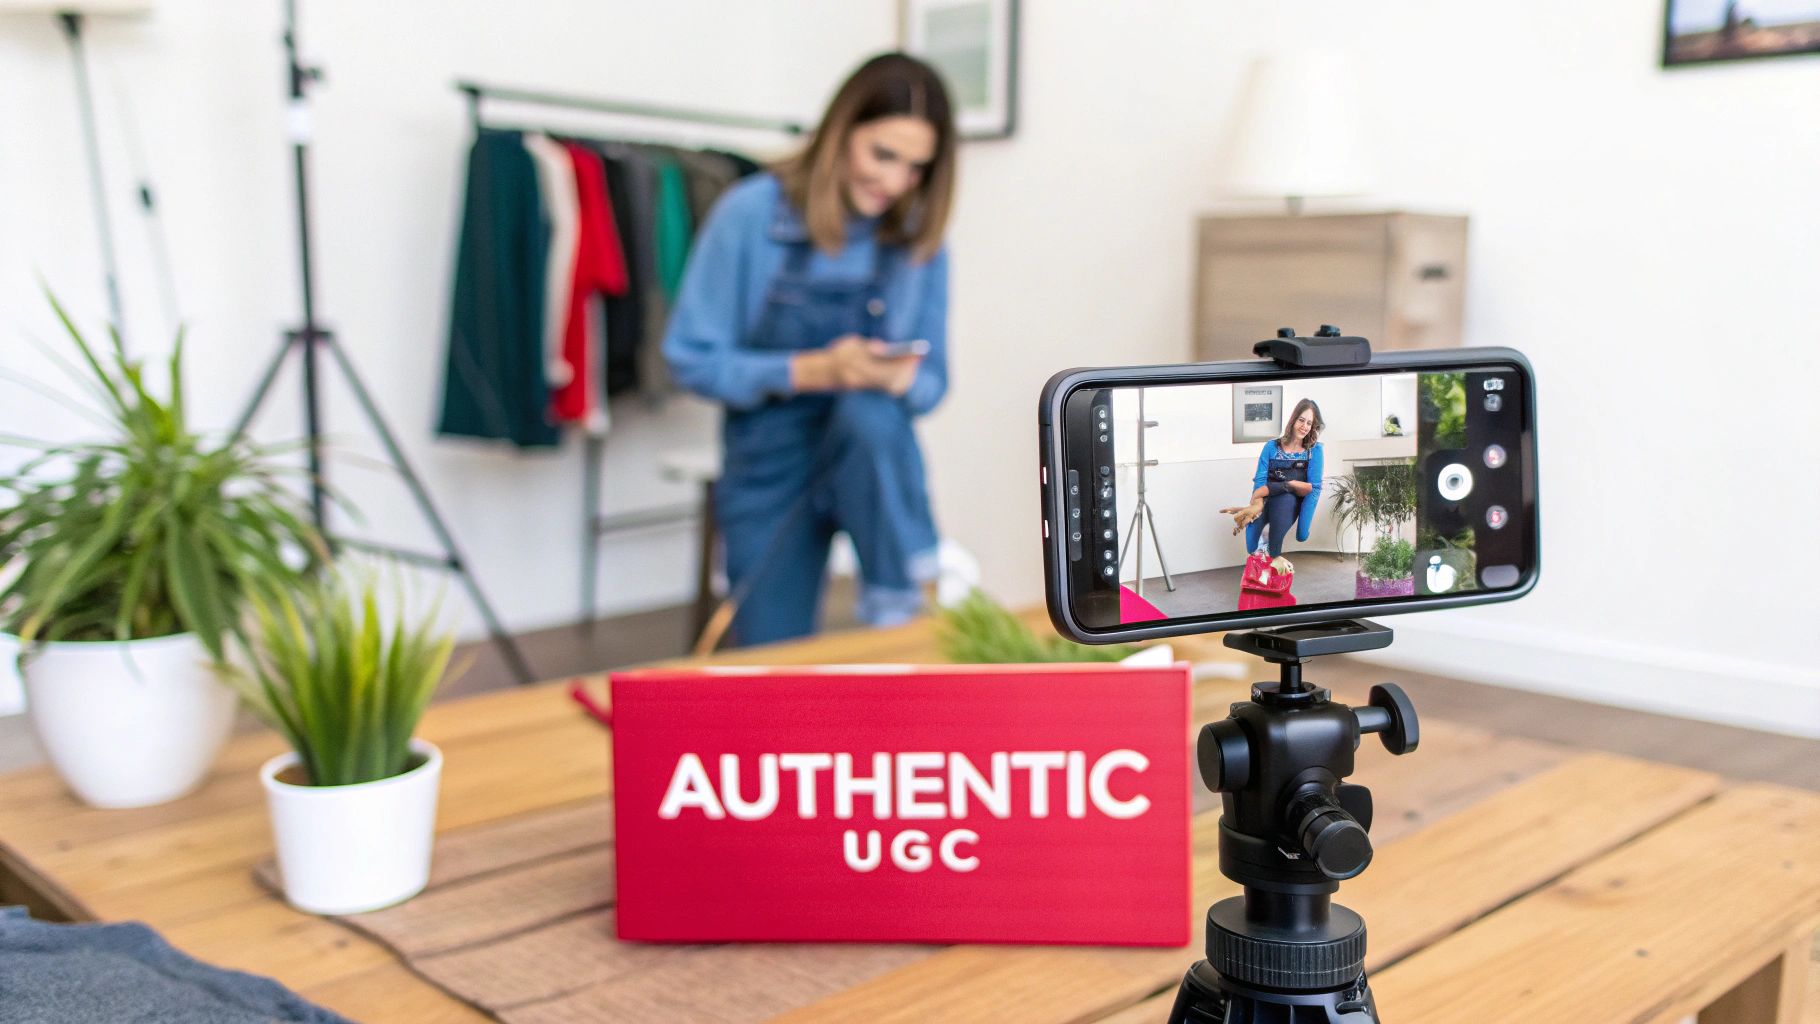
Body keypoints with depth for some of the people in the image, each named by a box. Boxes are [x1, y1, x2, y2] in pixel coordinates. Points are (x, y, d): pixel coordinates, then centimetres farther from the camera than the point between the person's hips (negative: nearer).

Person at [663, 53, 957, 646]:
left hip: (871, 459, 1)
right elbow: (691, 359, -10)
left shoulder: (918, 239, -2)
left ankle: (899, 601, -23)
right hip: (769, 469, -1)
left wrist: (897, 379, -21)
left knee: (868, 411, -35)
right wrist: (812, 370, -24)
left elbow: (931, 384, 4)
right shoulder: (751, 213, -11)